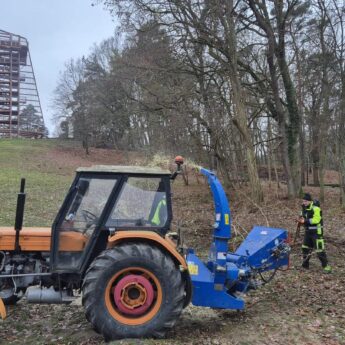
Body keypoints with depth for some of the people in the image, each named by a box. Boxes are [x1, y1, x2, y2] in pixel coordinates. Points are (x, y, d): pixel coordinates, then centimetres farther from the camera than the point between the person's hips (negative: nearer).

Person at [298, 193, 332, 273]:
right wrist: (301, 219, -3)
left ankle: (326, 266, 4)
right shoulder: (304, 207, 8)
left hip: (316, 231, -9)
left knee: (319, 249, -7)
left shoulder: (315, 208, -20)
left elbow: (316, 220, -27)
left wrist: (306, 221, -30)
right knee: (305, 248, 15)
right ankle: (305, 264, 29)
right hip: (308, 231, 9)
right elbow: (304, 216, 20)